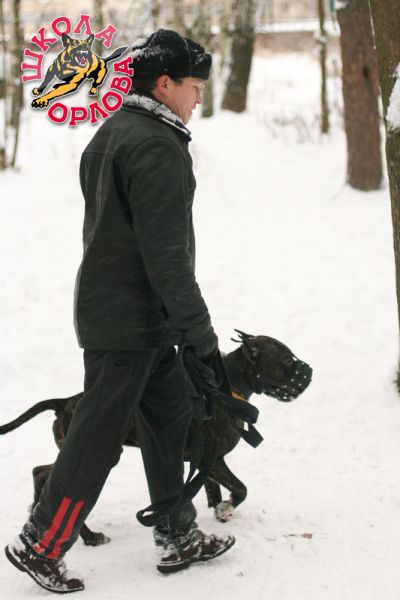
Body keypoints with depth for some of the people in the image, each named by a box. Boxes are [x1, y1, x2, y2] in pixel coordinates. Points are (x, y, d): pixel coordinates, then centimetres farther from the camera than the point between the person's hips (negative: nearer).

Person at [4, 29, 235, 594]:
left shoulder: (112, 132, 12)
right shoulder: (156, 147, -20)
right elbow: (166, 252, -23)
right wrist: (200, 330, -19)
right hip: (131, 320, -10)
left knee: (169, 415, 15)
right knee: (98, 436, -2)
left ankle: (179, 538, 22)